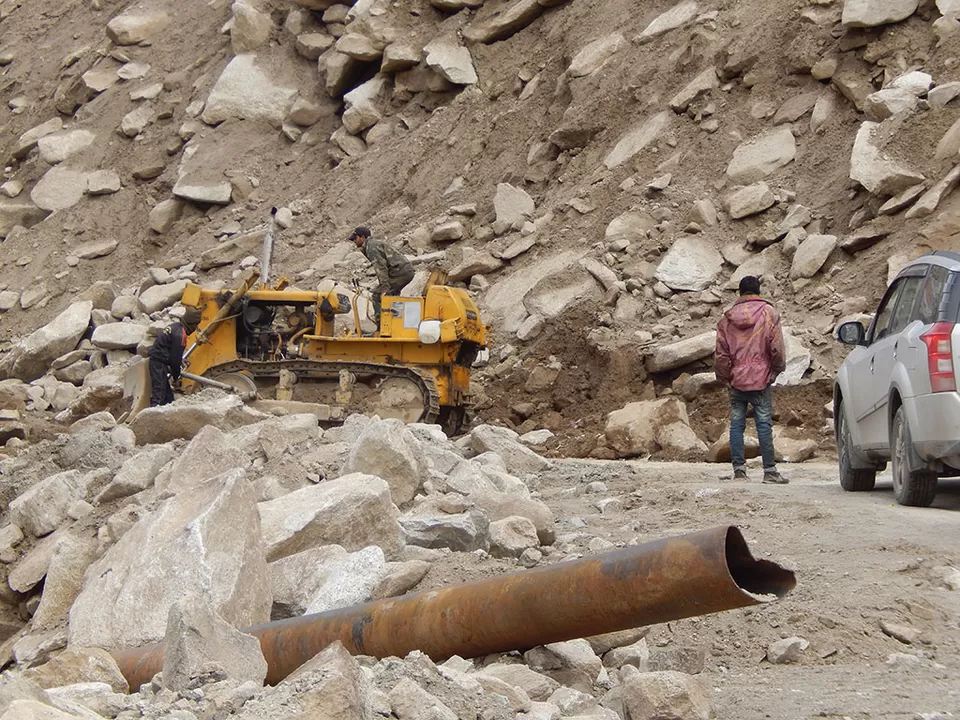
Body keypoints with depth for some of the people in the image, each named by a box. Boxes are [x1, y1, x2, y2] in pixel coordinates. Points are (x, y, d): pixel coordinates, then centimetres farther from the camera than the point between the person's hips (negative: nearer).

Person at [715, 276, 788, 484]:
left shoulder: (727, 318, 6)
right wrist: (778, 368, 11)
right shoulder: (768, 313, -2)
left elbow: (721, 352, 5)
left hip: (736, 380, 2)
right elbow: (776, 347, -4)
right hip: (760, 378, -2)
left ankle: (739, 469, 2)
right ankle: (769, 470, -3)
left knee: (736, 424, 5)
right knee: (764, 424, -2)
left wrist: (724, 377, 14)